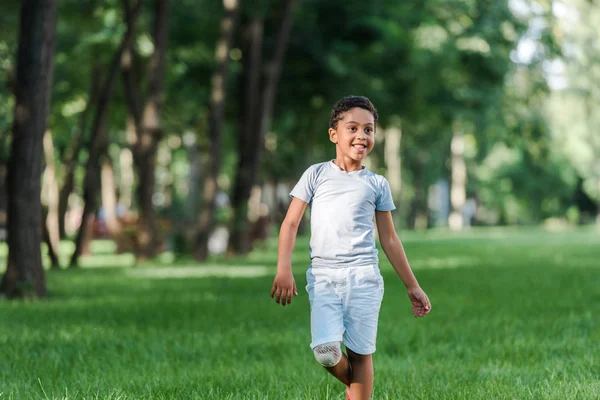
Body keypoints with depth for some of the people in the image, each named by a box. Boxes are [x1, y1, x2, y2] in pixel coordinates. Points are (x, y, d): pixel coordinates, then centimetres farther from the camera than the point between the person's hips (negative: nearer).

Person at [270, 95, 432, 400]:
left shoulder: (377, 184, 11)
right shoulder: (316, 174, 7)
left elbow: (389, 239, 16)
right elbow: (291, 223, 4)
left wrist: (411, 285, 16)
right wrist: (284, 269, -9)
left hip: (364, 275, 1)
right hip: (323, 277, -1)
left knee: (361, 353, -1)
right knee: (326, 351, -15)